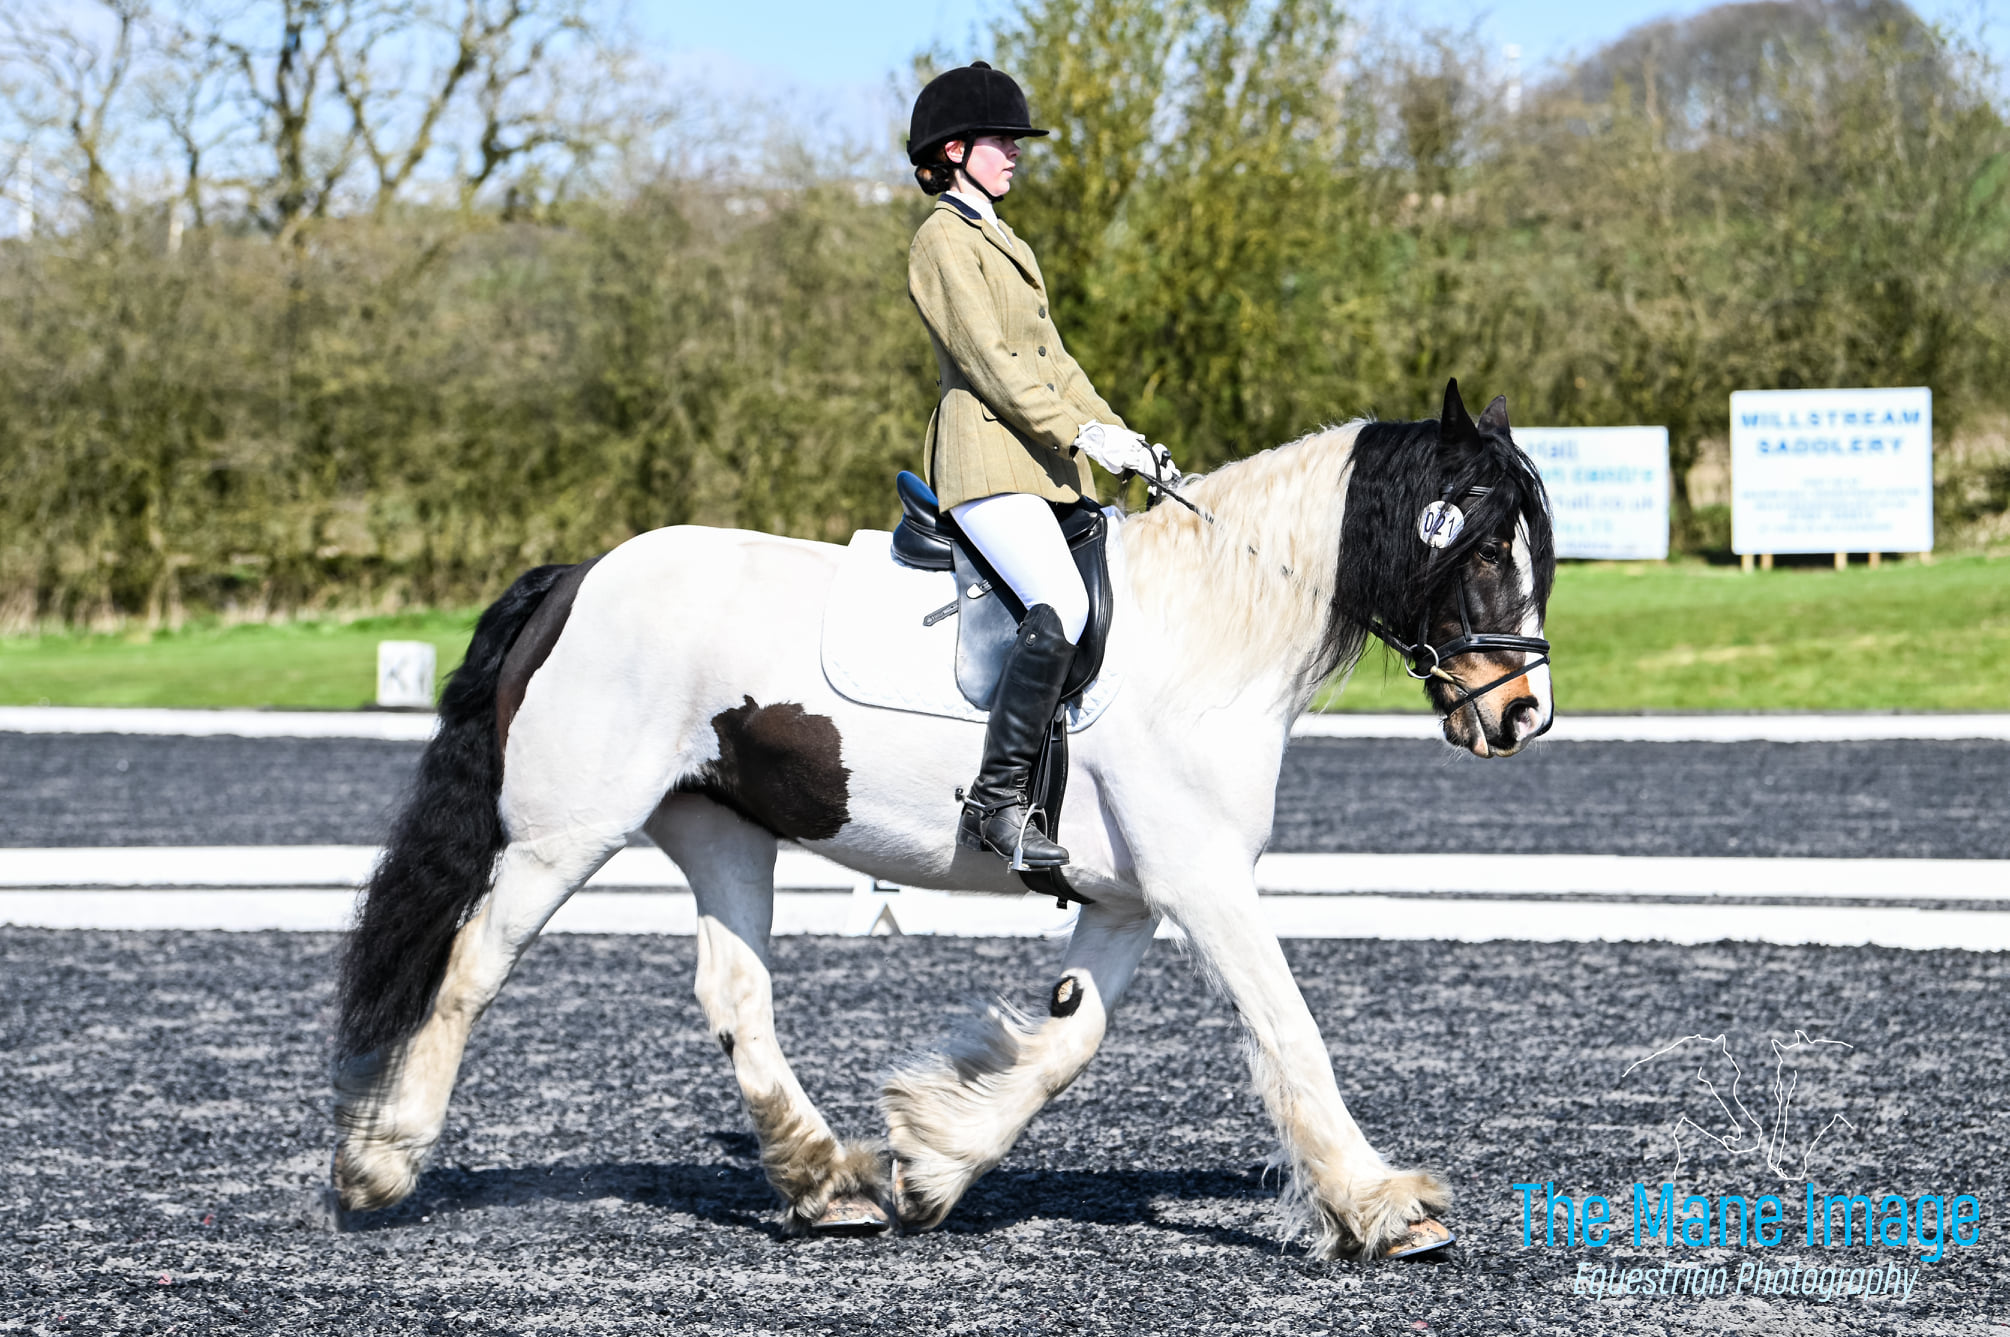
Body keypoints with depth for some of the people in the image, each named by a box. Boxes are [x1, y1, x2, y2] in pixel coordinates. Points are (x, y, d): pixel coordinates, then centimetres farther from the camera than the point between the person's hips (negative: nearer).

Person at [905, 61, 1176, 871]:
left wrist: (1123, 438, 14)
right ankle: (995, 803, -29)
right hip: (987, 459, -10)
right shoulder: (943, 240, -4)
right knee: (1060, 606, -28)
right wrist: (1082, 433, -19)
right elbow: (988, 359, -14)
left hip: (1043, 463, 10)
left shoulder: (1001, 242, 26)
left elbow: (1050, 359, 25)